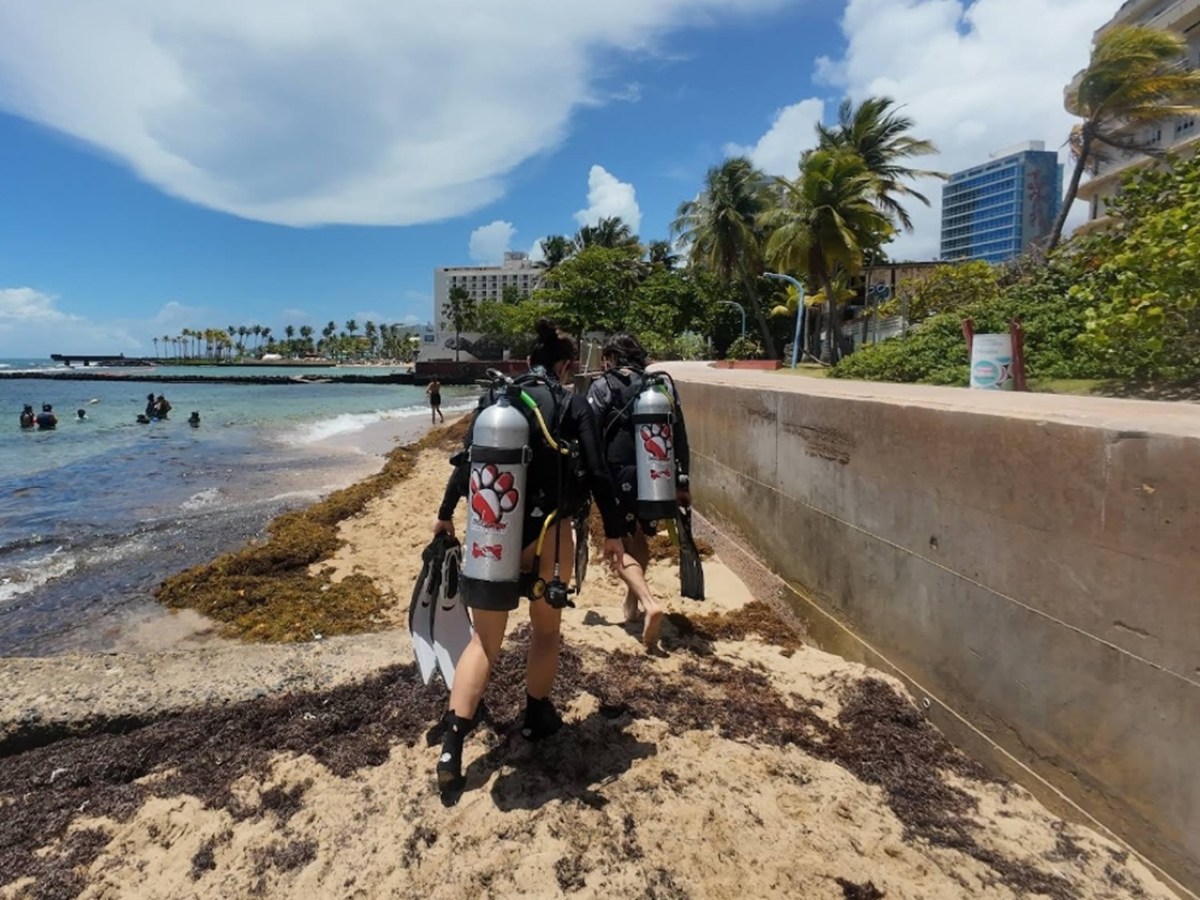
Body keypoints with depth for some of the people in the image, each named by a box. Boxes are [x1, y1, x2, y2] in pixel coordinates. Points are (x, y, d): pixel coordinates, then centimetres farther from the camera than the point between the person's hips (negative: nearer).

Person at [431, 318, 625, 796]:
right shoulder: (574, 407, -4)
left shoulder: (493, 399, 5)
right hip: (548, 534, -2)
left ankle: (451, 749, 6)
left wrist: (445, 514, 20)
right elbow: (597, 476, -7)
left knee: (485, 640, 11)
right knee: (546, 629, 21)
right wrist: (612, 533, 5)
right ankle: (536, 717, 37)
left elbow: (465, 463, 7)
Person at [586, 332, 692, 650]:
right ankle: (632, 602, 35)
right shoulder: (663, 385, 11)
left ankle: (649, 604, -18)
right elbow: (679, 437, 9)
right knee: (640, 539, 24)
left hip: (620, 476, -5)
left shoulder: (602, 387, -1)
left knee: (620, 546, 3)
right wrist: (682, 483, 12)